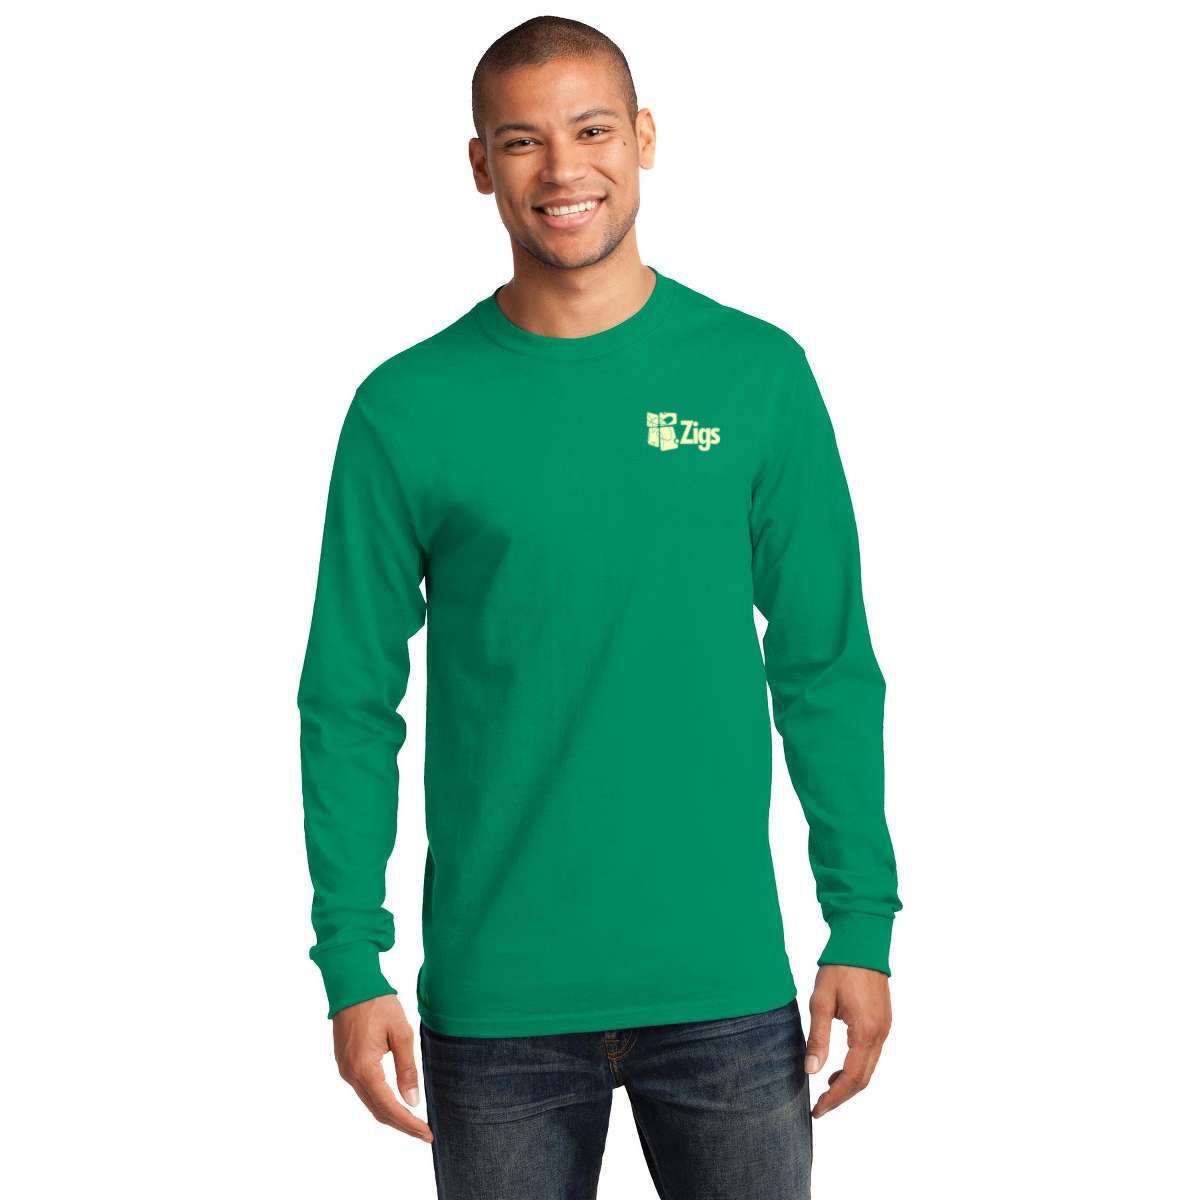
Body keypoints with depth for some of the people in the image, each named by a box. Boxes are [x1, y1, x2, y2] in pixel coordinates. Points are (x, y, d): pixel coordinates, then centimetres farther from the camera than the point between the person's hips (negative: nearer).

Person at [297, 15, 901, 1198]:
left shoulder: (758, 375, 1)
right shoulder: (408, 410, -2)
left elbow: (827, 670, 4)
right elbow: (350, 706, 0)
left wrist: (863, 923, -1)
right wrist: (352, 965, -6)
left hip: (726, 981, 1)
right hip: (497, 1001, -1)